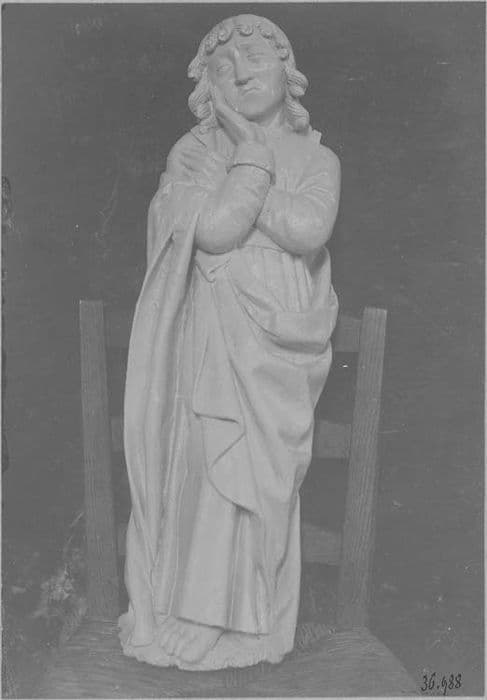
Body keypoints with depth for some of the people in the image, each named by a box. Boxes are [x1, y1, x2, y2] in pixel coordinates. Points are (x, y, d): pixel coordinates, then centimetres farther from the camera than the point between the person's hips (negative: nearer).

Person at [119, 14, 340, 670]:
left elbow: (309, 229, -12)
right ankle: (195, 622, 16)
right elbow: (213, 229, -13)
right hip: (211, 345, -1)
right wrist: (253, 151, -6)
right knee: (203, 474, -2)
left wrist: (258, 148, -6)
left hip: (280, 348, 1)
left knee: (268, 481, 5)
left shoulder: (315, 158, 9)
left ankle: (255, 627, 22)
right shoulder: (192, 154, 6)